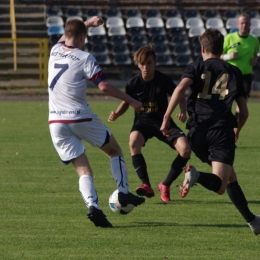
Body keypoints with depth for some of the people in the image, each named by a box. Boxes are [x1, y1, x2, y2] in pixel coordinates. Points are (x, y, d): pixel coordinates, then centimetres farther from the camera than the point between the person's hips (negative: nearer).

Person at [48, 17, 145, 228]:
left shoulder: (55, 51, 8)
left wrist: (87, 23, 41)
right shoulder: (84, 58, -9)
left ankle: (92, 205, -21)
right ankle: (123, 192, 8)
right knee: (114, 150, 20)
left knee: (83, 170, 3)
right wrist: (131, 101, -6)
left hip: (56, 122, 4)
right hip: (81, 118, -4)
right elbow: (104, 86, -16)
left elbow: (66, 37, 32)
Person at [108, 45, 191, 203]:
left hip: (163, 120, 0)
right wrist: (116, 114, -13)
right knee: (134, 142, -35)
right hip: (143, 120, 0)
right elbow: (126, 103, 7)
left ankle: (166, 185, -1)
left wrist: (183, 112, -26)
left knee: (185, 149, -21)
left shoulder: (164, 80, -13)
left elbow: (180, 97, -5)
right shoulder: (134, 83, -9)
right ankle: (146, 186, -28)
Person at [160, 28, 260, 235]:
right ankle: (197, 176, -43)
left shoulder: (196, 68, 12)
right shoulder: (233, 72, 16)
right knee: (219, 185, -13)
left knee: (231, 177, 18)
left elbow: (181, 88, -11)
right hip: (222, 131, -2)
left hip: (197, 132, 2)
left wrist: (166, 118, -12)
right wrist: (237, 129, 37)